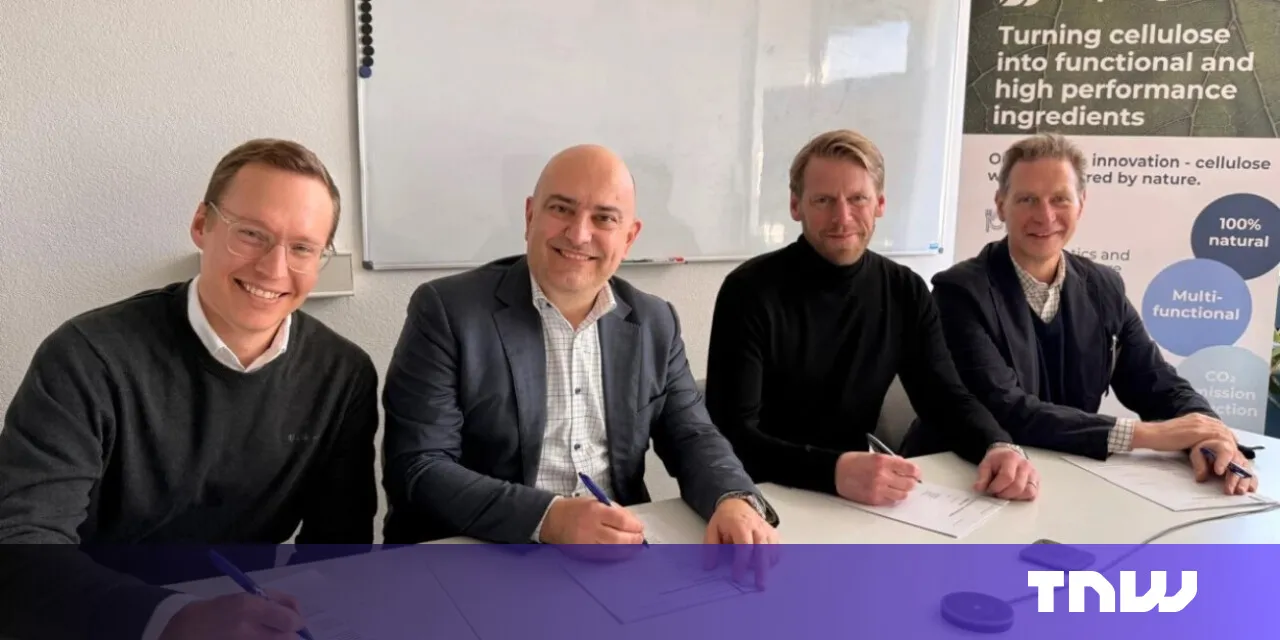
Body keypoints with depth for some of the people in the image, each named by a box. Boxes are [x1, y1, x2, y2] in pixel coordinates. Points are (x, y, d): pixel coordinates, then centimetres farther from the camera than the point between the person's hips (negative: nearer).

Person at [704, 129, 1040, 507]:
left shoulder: (905, 292, 2)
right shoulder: (751, 290, -14)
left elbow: (945, 396, 4)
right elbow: (732, 434, -20)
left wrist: (998, 446, -17)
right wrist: (834, 471, -35)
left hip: (857, 499, 4)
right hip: (765, 497, -3)